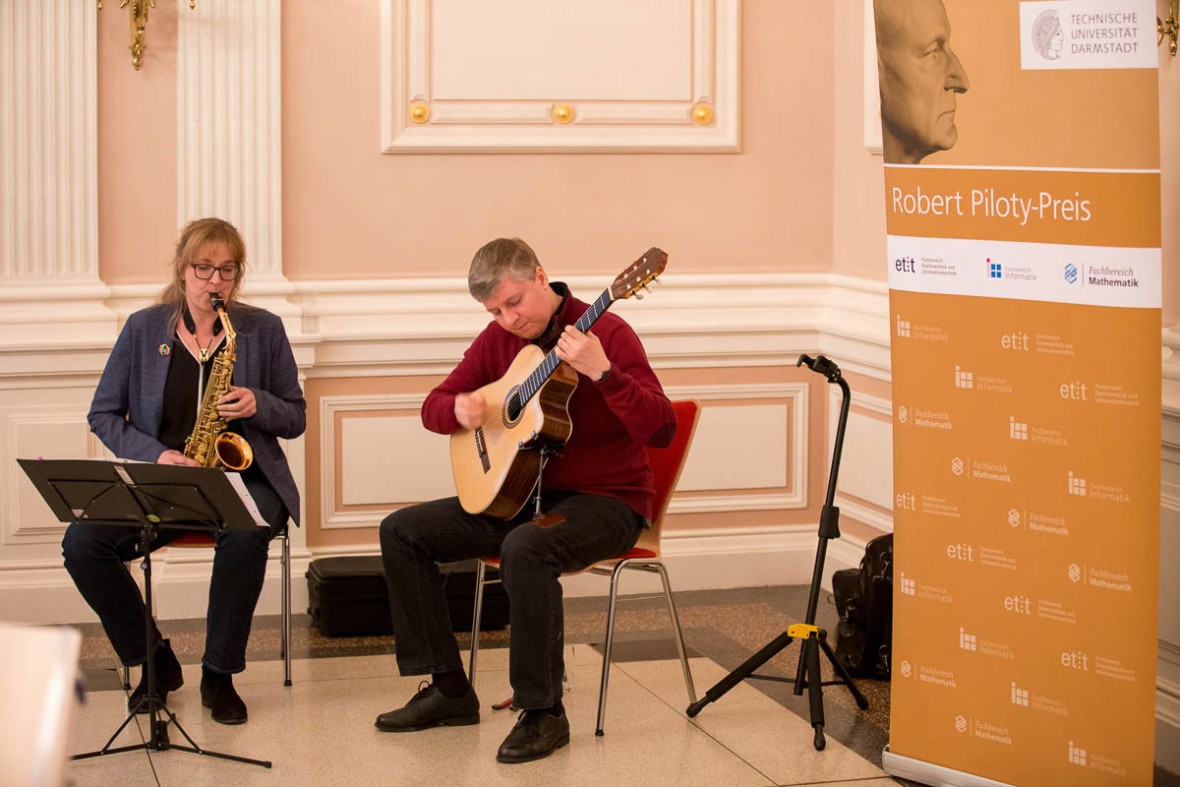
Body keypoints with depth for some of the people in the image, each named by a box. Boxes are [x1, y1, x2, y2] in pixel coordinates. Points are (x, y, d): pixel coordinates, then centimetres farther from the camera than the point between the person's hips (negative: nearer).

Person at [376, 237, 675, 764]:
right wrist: (459, 409, -12)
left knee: (525, 548, -38)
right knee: (401, 531, -2)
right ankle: (449, 690, 4)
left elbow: (661, 429, -24)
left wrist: (601, 372, -38)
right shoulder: (498, 340, 5)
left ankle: (543, 713, -23)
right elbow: (433, 407, 13)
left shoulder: (604, 332, -15)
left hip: (605, 502, -7)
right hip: (519, 494, 8)